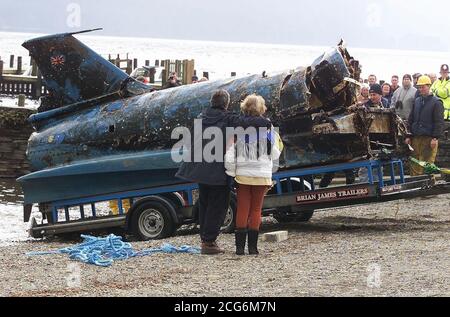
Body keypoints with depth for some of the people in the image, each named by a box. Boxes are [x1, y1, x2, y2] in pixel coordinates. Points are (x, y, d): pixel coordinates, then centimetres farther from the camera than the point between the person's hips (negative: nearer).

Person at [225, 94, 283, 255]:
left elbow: (229, 152, -7)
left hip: (242, 175, 0)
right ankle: (253, 246, 6)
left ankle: (240, 246, 4)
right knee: (256, 209, 8)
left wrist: (231, 173, 2)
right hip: (262, 175, 0)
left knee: (242, 209, 6)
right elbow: (275, 154, 2)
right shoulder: (267, 127, -5)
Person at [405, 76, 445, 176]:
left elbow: (439, 122, -8)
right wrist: (409, 136, 13)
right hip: (416, 138, 6)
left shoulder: (436, 102, -3)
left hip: (429, 139, -6)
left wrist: (435, 138, -15)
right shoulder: (417, 101, 16)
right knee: (415, 165, 4)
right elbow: (411, 120, 21)